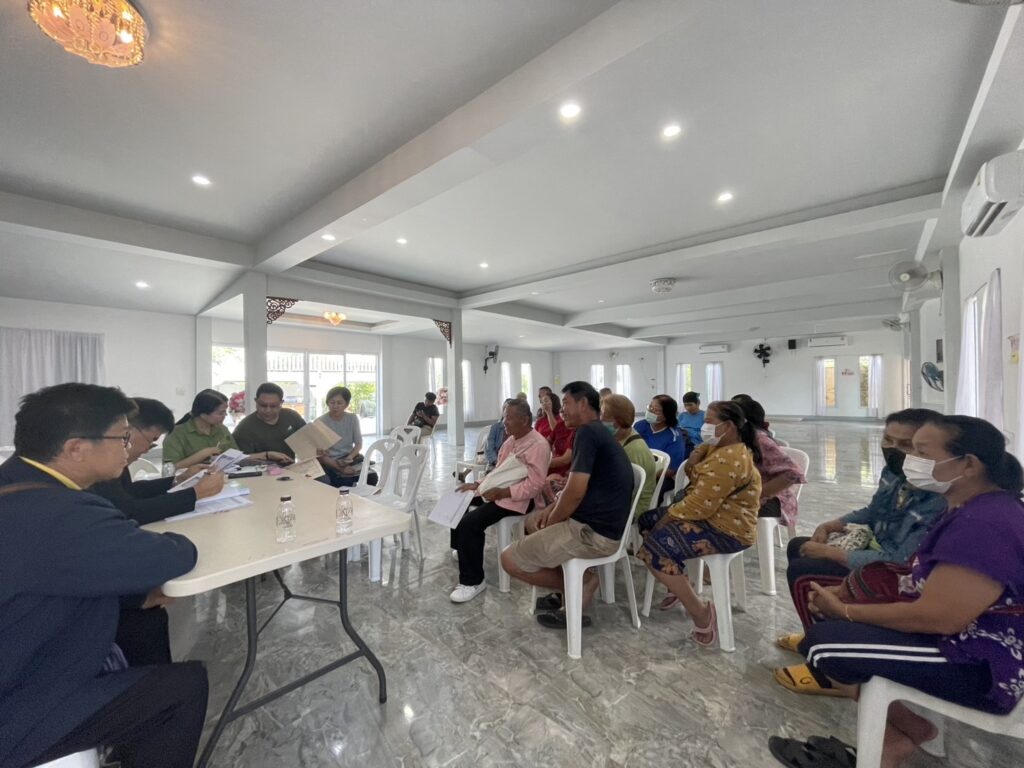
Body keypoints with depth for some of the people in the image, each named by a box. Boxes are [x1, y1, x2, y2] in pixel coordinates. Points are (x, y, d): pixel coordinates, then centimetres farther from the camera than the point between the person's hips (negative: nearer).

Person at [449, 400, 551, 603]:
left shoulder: (538, 445, -18)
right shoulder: (510, 440, 10)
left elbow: (534, 485, -24)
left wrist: (502, 493, -26)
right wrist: (478, 485, 2)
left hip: (516, 499, -10)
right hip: (497, 492, 10)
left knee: (469, 523, -23)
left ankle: (473, 581, -6)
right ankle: (463, 550, 32)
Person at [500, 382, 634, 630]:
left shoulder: (587, 432, -18)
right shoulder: (600, 432, 15)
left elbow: (575, 492, -22)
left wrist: (550, 521, -5)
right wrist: (552, 509, 10)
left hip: (594, 532, -10)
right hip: (599, 524, 10)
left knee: (509, 560, -6)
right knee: (533, 519, 27)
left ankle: (578, 583, 5)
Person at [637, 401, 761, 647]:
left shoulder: (728, 460, -25)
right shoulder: (722, 447, 8)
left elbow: (700, 506, -27)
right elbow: (692, 475, 12)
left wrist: (666, 518, -14)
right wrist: (694, 458, -10)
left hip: (726, 528, -11)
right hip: (712, 516, 11)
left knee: (655, 549, -21)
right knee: (647, 521, 11)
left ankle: (701, 613, -5)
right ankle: (680, 585, 21)